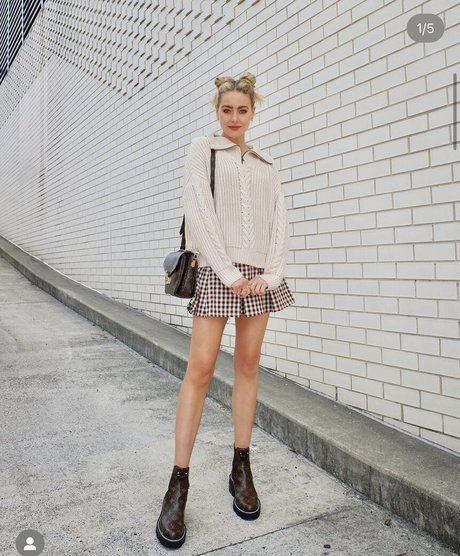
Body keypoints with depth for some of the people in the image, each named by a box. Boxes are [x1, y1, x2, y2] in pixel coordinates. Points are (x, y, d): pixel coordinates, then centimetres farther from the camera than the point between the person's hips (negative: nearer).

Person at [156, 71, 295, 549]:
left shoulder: (265, 164, 19)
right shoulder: (201, 149, 8)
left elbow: (279, 222, 10)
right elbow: (199, 213, -5)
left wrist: (271, 273, -6)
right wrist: (229, 273, -12)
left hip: (261, 273, 4)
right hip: (217, 269, -4)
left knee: (248, 365, 6)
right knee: (200, 369, -8)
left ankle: (241, 469, 18)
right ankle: (178, 485, 1)